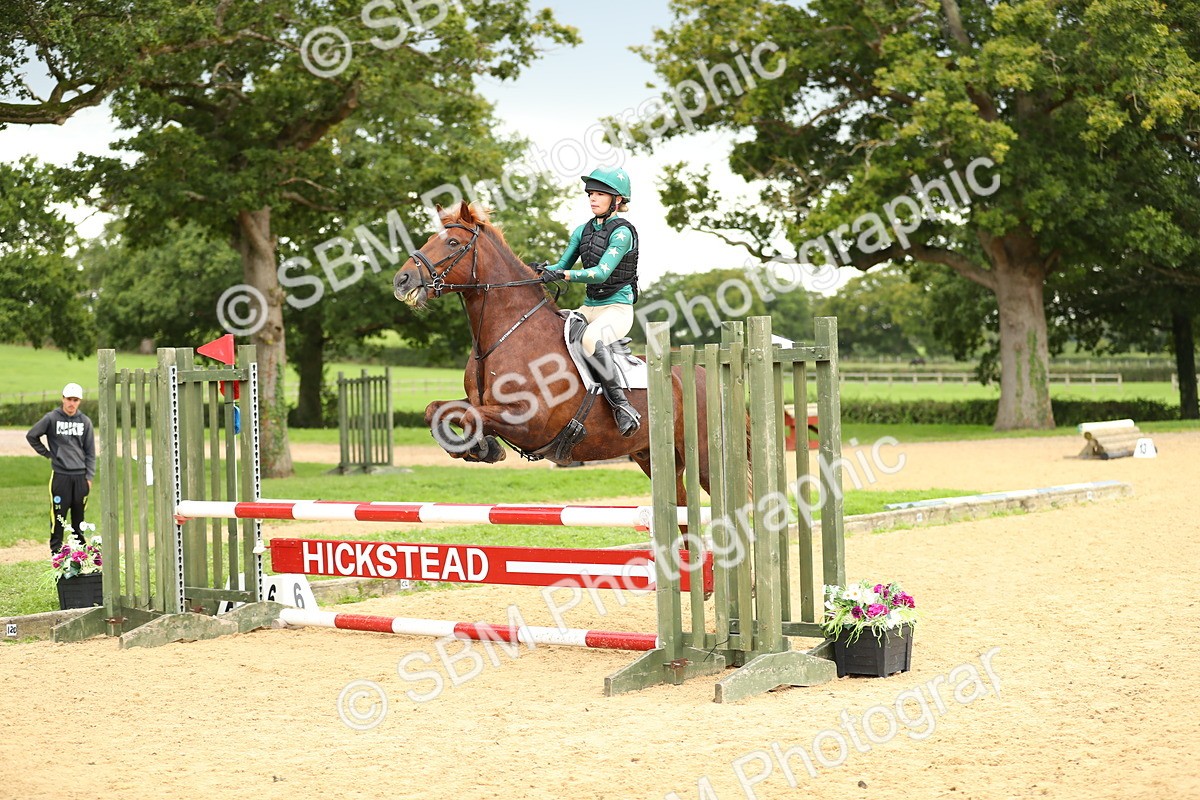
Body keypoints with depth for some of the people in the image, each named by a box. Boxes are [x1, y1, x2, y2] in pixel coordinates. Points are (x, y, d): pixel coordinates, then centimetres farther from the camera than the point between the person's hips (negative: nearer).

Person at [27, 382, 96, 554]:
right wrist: (48, 454, 4)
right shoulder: (51, 419, -2)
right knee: (58, 516, -2)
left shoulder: (85, 422, 7)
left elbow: (90, 452, 10)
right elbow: (31, 436, 6)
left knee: (79, 517, 9)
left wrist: (89, 476, 4)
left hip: (80, 476, 3)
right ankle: (56, 551, 4)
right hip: (60, 475, -3)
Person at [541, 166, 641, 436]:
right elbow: (561, 266, 12)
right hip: (588, 307, 8)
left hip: (618, 308, -8)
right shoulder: (583, 230, 10)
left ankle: (620, 404, -33)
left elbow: (602, 272, -23)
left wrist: (564, 275, -34)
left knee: (591, 337, -37)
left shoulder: (622, 232, -12)